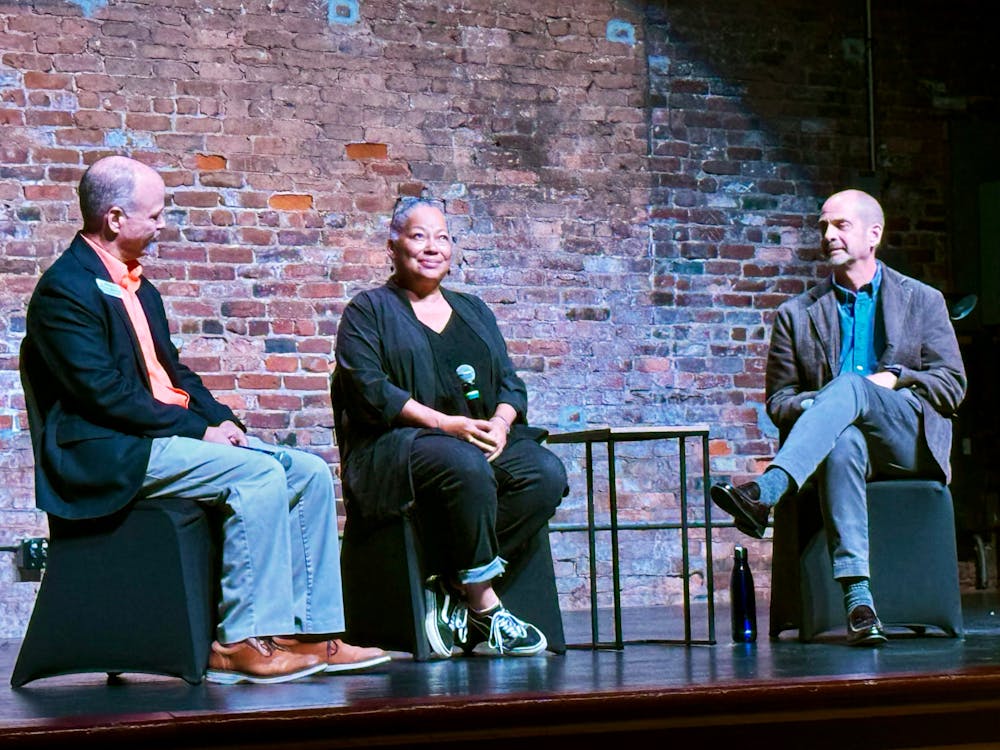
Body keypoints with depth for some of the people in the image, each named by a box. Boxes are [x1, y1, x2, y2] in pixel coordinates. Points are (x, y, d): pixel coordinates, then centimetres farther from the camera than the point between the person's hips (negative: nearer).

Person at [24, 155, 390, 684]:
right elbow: (106, 394, -18)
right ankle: (242, 643, -24)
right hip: (114, 453, -10)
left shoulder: (139, 288, 20)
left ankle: (311, 633, -5)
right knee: (260, 475, -27)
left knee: (309, 474, -3)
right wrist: (198, 431, -16)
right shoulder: (65, 289, -10)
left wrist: (221, 419, 2)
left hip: (175, 431, 10)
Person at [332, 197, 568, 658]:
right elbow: (367, 388, -7)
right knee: (466, 467, -38)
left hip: (483, 440, 6)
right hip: (395, 445, -5)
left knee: (546, 473, -25)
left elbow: (510, 382, 18)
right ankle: (484, 607, -27)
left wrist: (500, 422, -7)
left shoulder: (473, 311, 25)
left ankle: (452, 590, -24)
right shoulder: (369, 310, 9)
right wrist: (446, 424, -18)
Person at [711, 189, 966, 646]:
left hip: (911, 443, -1)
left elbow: (952, 386, 11)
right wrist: (819, 405, -9)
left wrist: (893, 377, -7)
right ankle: (857, 599, -49)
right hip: (842, 434, 1)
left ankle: (765, 493, -53)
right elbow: (778, 399, 14)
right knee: (843, 443, -39)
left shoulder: (923, 302, 18)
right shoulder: (797, 315, 20)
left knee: (849, 386, -33)